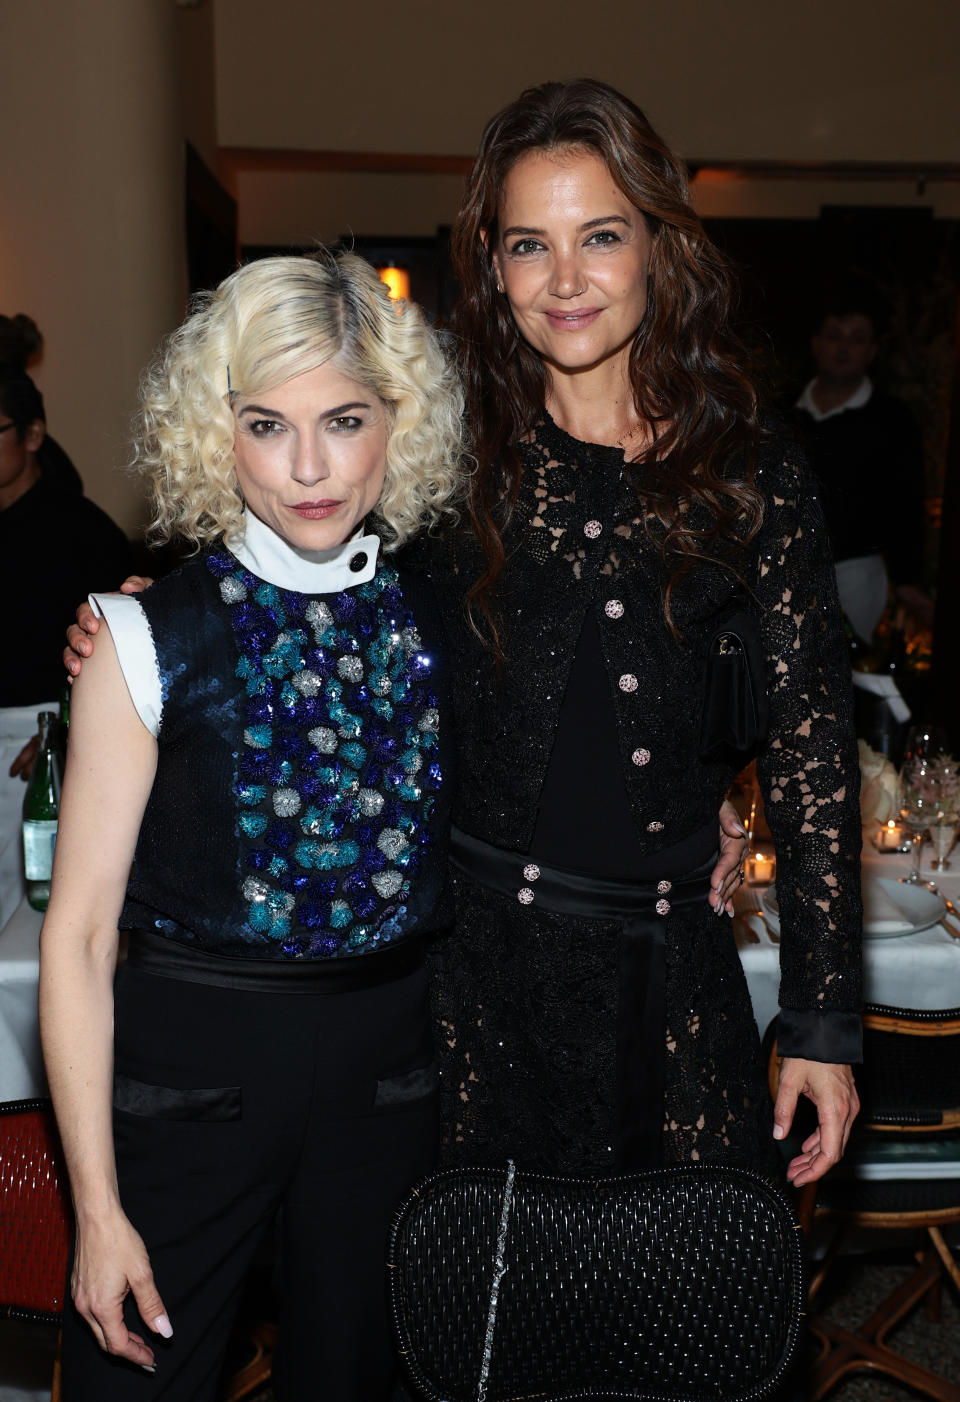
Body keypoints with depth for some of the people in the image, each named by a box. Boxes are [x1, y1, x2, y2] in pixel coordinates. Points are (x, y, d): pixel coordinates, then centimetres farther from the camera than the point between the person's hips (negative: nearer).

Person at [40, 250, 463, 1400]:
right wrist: (97, 1208, -10)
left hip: (391, 1069, 3)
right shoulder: (152, 641, -10)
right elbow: (77, 932, -9)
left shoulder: (441, 613, -1)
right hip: (193, 1058, -2)